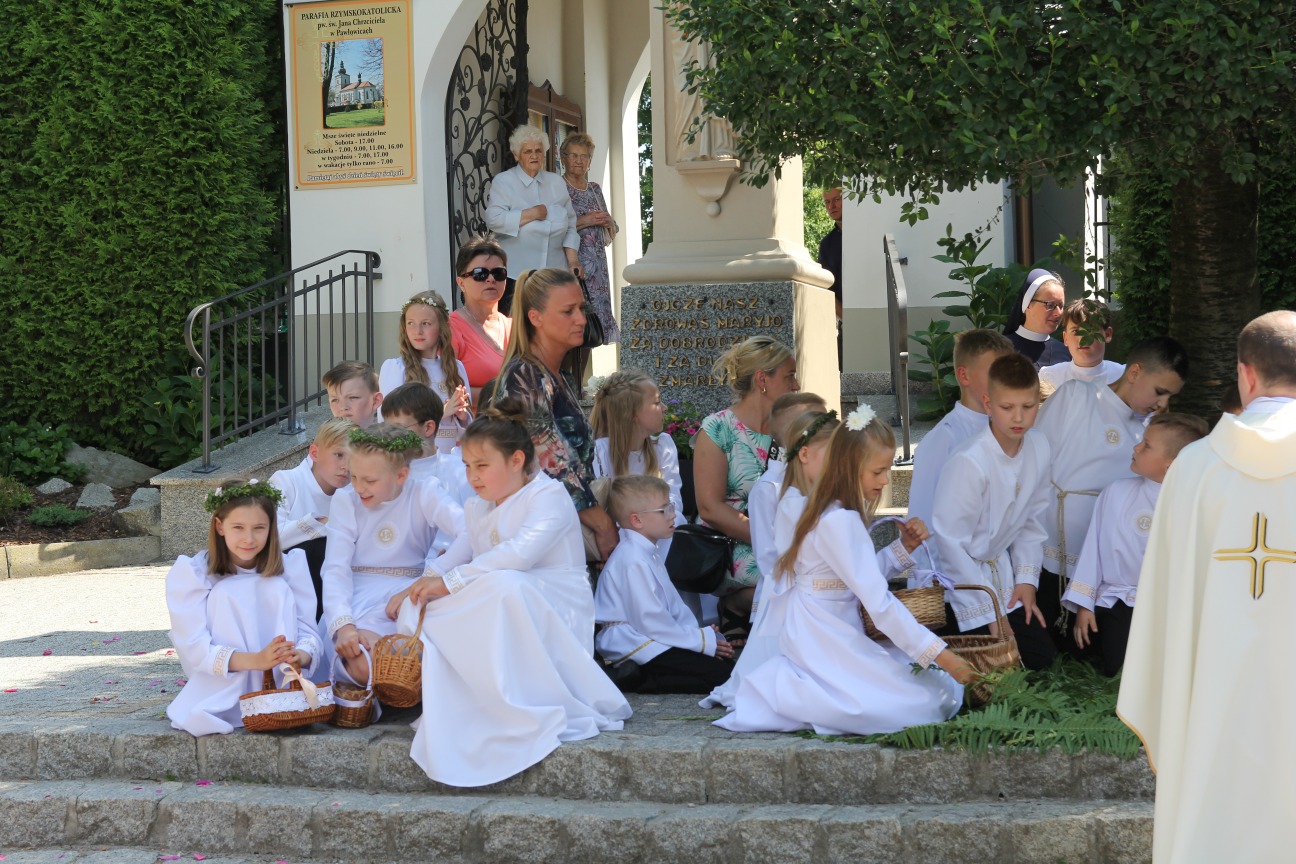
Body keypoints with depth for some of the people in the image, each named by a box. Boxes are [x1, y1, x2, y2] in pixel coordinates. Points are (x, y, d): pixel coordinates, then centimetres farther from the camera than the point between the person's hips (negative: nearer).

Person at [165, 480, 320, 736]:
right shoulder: (192, 573, -2)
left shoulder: (289, 566, 9)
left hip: (281, 686, 2)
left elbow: (307, 630, -2)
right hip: (222, 688, -2)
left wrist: (302, 655, -28)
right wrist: (255, 660, -31)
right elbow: (194, 648, -14)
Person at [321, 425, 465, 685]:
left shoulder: (425, 494, -1)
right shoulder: (345, 500, 5)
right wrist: (343, 625, -21)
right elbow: (336, 568, -3)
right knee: (365, 667, -32)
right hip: (359, 597, 0)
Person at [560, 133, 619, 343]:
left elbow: (612, 231, 22)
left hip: (597, 265, 6)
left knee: (598, 310, 1)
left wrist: (608, 222, -1)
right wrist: (583, 222, -16)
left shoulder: (595, 189, 17)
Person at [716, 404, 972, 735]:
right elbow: (879, 603, -24)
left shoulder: (841, 514, 11)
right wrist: (939, 654, -23)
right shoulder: (840, 522, -21)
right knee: (923, 705, -19)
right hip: (827, 643, -10)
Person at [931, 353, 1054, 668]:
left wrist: (1026, 579, 0)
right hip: (958, 575, -6)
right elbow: (951, 542, -21)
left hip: (1000, 568, 7)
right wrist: (986, 611, -17)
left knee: (1041, 656, 1)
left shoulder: (1038, 447, -6)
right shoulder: (969, 462, -27)